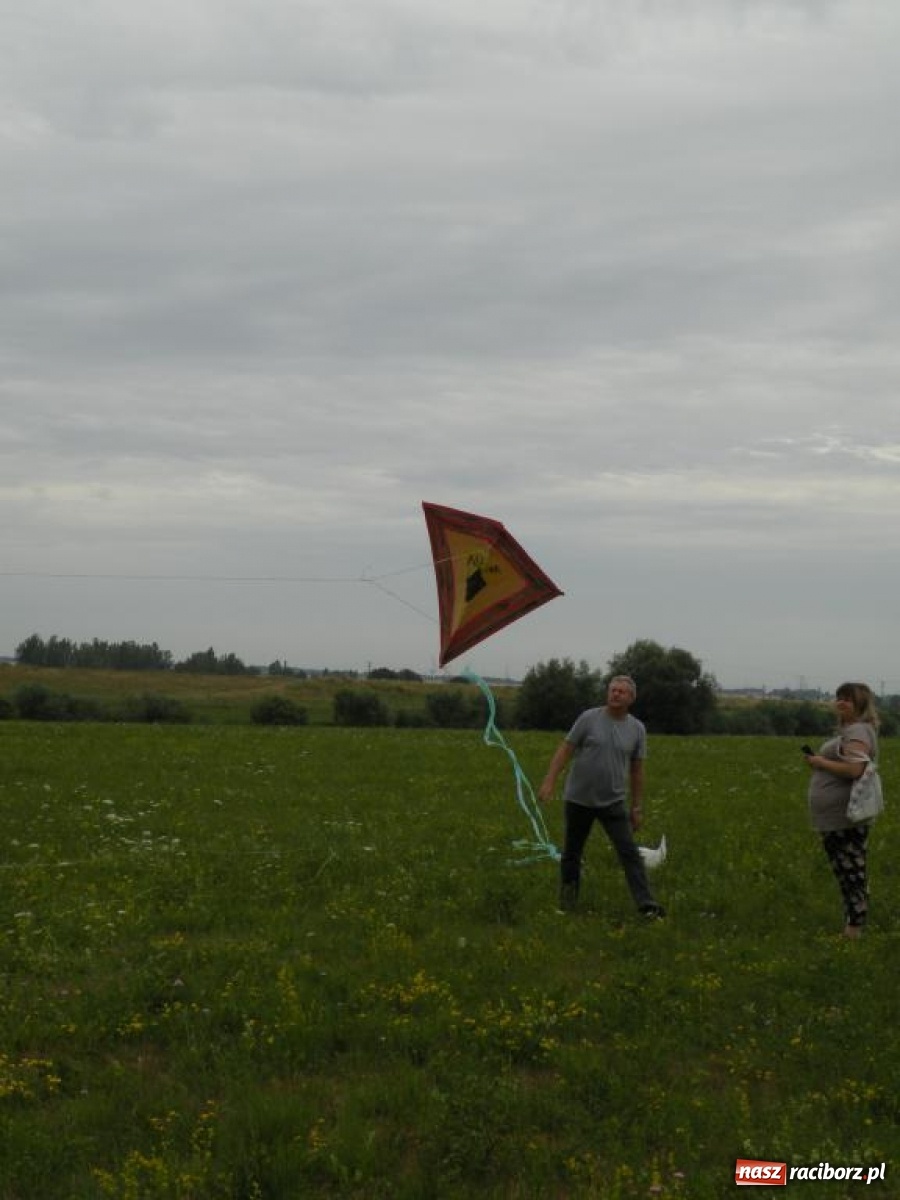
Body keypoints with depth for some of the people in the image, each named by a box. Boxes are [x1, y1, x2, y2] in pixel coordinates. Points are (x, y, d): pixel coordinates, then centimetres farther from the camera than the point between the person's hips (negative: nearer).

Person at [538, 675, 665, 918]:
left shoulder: (637, 729, 1)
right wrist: (549, 782, -16)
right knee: (572, 852, 11)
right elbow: (565, 750, -6)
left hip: (613, 802, 1)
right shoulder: (589, 718, -6)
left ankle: (646, 903, -16)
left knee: (629, 852, -11)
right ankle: (567, 900, 27)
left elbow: (637, 771, 7)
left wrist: (636, 808, 8)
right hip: (579, 798, 0)